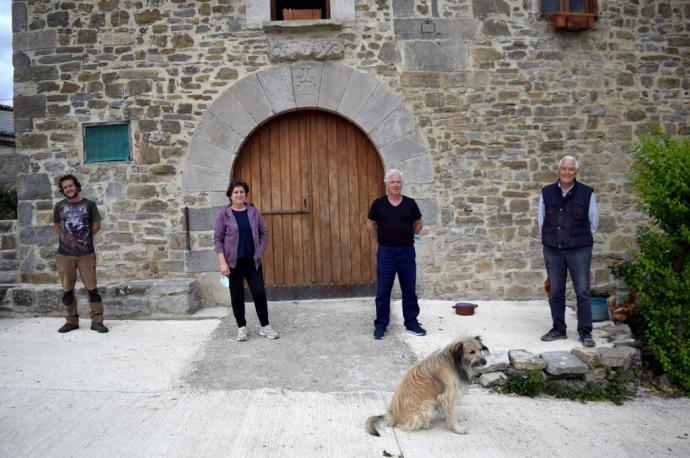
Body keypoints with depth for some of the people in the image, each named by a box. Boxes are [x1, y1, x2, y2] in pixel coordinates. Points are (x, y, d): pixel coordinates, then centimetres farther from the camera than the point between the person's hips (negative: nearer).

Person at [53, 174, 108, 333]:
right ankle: (72, 321, 20)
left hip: (86, 253, -2)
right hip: (65, 254, 2)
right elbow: (56, 226, 18)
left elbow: (97, 225, 7)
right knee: (67, 290, 8)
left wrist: (84, 237, 6)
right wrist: (66, 238, 9)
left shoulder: (89, 204, 1)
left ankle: (97, 321, 4)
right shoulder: (59, 206, 5)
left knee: (92, 288, -3)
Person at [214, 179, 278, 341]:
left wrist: (260, 252, -1)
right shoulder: (224, 214, -4)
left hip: (253, 261, 2)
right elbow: (217, 239, -5)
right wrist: (222, 262, -12)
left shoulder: (253, 211, 3)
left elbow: (264, 233, 9)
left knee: (259, 292, 0)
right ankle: (241, 327, 20)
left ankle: (265, 326, 12)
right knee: (237, 295, 7)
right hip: (233, 262, -1)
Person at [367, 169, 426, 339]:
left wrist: (409, 237, 11)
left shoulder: (410, 203, 1)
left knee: (409, 289, 9)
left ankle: (411, 323, 21)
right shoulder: (378, 204, -1)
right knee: (383, 291, 3)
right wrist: (381, 239, 8)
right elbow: (370, 225, 11)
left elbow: (419, 223, 15)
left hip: (407, 251, 1)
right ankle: (380, 324, 13)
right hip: (385, 252, -1)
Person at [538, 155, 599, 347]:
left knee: (583, 292, 0)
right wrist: (549, 239, 10)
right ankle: (558, 329, 21)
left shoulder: (587, 193, -1)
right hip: (552, 250, 2)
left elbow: (593, 222, 7)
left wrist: (583, 240, 8)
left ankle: (585, 332, 10)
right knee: (556, 292, 9)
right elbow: (541, 220, 13)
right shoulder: (547, 192, 4)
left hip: (579, 250, -2)